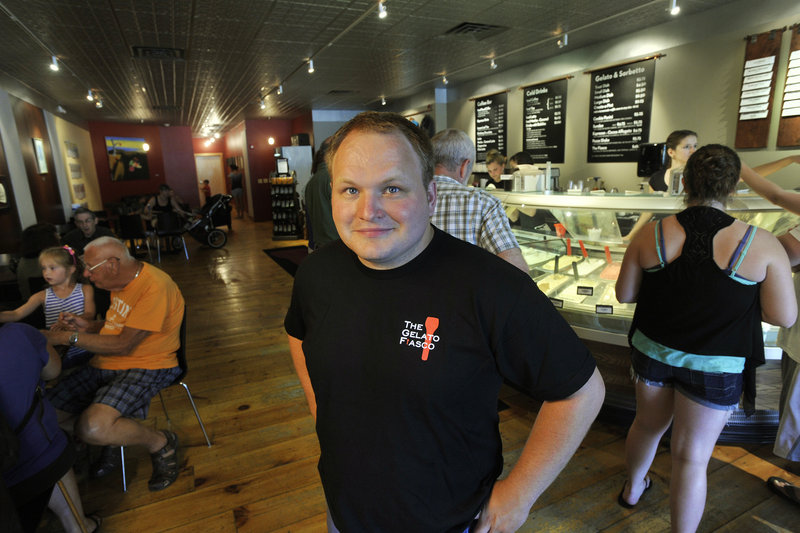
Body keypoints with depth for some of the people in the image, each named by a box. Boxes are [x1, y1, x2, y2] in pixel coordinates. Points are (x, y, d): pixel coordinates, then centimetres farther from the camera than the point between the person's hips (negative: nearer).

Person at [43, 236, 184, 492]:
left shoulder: (154, 287, -22)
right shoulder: (122, 280, 9)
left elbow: (124, 345, -22)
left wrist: (69, 337, -15)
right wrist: (87, 326, 5)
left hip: (145, 366, -9)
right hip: (105, 364, 9)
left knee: (92, 427, -28)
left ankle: (160, 443, -2)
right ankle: (110, 443, 19)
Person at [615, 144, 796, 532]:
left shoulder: (651, 235, -12)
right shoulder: (761, 244, -15)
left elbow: (624, 294, -4)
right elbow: (784, 316, -9)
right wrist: (739, 295, 7)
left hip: (653, 351, 2)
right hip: (715, 366, -2)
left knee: (648, 423, 27)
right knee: (692, 457, 12)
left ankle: (633, 487, 52)